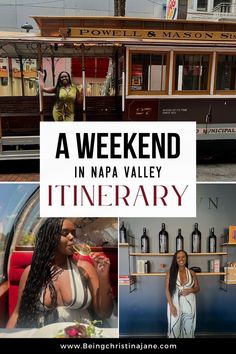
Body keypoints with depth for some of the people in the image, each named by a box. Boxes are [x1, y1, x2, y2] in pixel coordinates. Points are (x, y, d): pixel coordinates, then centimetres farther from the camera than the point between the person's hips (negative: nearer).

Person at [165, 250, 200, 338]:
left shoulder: (191, 273, 2)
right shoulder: (170, 272, -5)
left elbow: (197, 289, 9)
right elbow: (167, 290, -5)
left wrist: (190, 290, -13)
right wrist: (171, 306, -13)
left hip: (189, 304, 2)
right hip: (175, 304, -2)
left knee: (188, 328, 10)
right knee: (174, 328, 3)